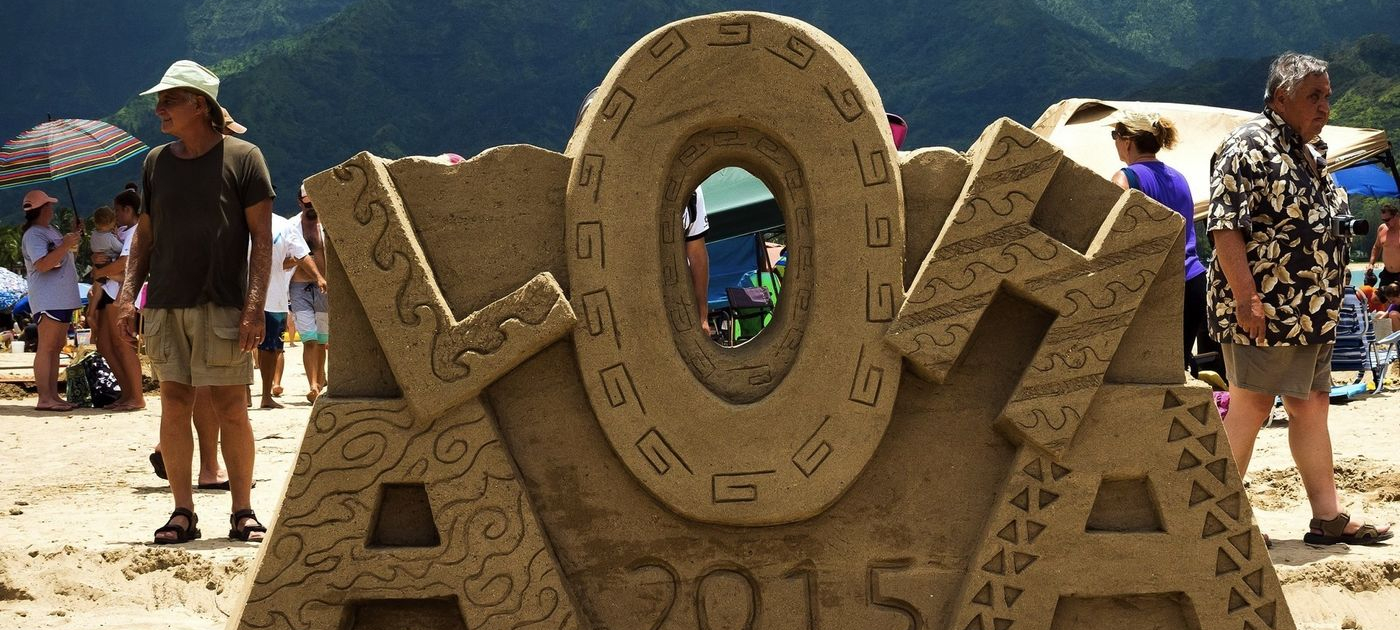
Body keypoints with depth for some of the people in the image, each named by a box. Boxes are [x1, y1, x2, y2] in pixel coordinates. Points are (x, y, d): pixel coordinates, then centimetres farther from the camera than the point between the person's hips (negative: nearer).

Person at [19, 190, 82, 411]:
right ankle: (44, 398, -15)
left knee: (56, 347, 10)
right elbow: (42, 264, -24)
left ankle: (53, 395, 13)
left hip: (62, 299, 10)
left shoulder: (51, 230, 18)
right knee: (46, 347, -12)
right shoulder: (33, 235, -12)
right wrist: (65, 245, -27)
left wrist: (74, 234, 19)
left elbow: (62, 255, 33)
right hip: (48, 300, -10)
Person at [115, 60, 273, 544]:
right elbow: (145, 235, 18)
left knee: (230, 409, -2)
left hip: (222, 305, -4)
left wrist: (254, 304, -12)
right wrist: (128, 293, 5)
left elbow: (261, 238, -3)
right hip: (164, 305, 4)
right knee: (174, 405, 3)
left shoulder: (242, 158, -1)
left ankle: (242, 511, 8)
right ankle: (182, 513, 9)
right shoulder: (155, 163, 12)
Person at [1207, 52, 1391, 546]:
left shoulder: (1312, 154, 18)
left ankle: (1328, 516, 15)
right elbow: (1225, 225, -19)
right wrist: (1246, 297, -24)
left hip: (1311, 314, 9)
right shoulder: (1250, 148, -11)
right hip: (1263, 311, -9)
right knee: (1251, 407, -4)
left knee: (1311, 406, 10)